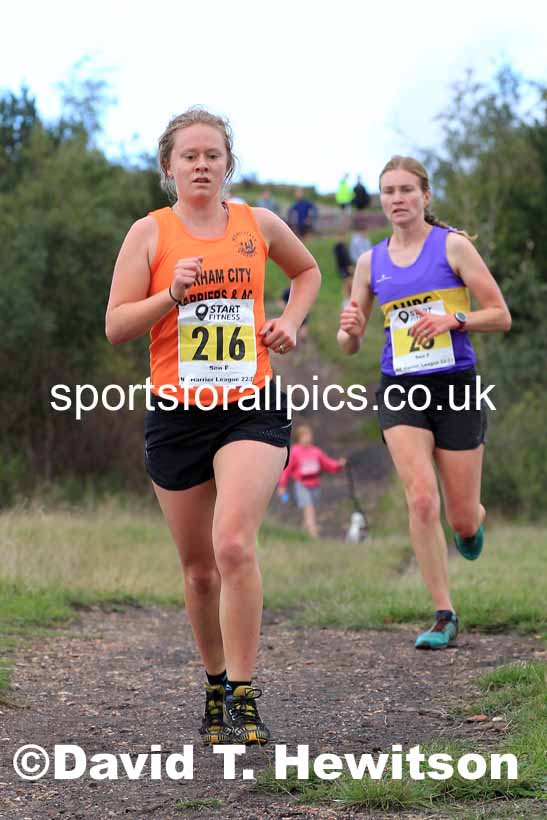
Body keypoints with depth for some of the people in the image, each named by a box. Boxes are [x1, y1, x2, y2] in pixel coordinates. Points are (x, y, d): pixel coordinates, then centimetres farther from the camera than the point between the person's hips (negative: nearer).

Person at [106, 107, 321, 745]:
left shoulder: (259, 225, 6)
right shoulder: (150, 232, 1)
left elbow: (307, 270, 27)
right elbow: (115, 326, -2)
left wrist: (290, 321, 9)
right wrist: (172, 295, -17)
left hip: (252, 409, -1)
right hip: (176, 414, 1)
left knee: (234, 544, -21)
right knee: (199, 568, 9)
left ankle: (243, 699, -13)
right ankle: (216, 686, 30)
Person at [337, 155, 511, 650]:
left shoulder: (453, 245, -1)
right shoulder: (371, 262, 9)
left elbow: (500, 315, -2)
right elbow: (350, 345, 13)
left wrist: (453, 319, -19)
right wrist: (350, 331, -10)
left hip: (456, 386, -2)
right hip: (401, 390, 2)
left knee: (462, 519, 2)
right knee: (421, 500, -17)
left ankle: (474, 522, 42)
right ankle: (445, 616, -6)